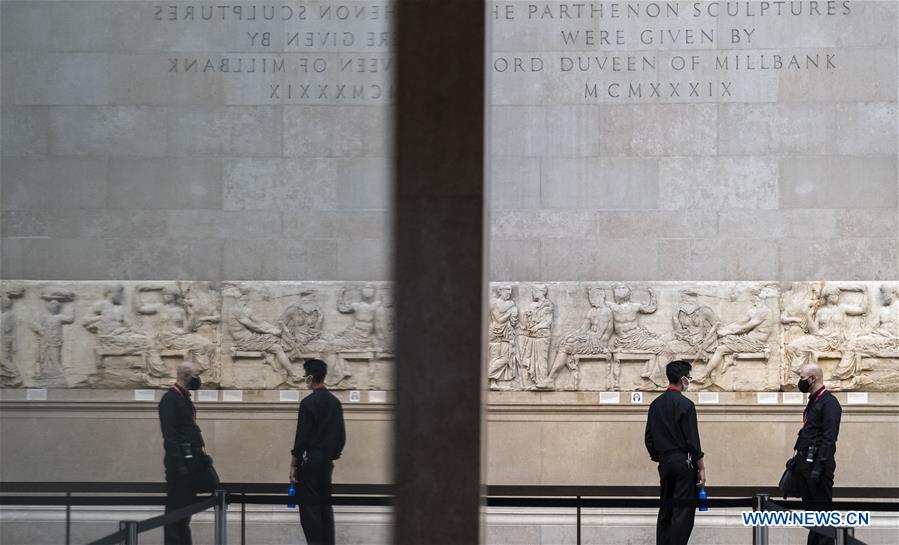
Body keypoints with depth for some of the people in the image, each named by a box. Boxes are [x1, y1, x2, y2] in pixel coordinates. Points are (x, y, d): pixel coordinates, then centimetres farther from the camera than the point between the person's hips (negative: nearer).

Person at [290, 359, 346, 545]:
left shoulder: (308, 402, -12)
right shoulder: (335, 402, 10)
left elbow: (301, 437, -14)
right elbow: (341, 435, 13)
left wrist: (293, 465, -9)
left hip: (310, 461, -7)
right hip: (327, 461, 7)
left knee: (309, 508, -5)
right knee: (326, 506, 11)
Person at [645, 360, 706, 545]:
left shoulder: (655, 404, 9)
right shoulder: (685, 404, -12)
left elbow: (649, 439, 12)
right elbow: (693, 441, -14)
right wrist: (701, 469, -8)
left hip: (664, 462, 7)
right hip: (684, 462, -7)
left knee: (665, 510, 13)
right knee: (683, 513, -4)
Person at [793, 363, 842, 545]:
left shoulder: (829, 402, -13)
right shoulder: (813, 402, 17)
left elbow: (829, 439, -20)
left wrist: (818, 467, -24)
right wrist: (799, 458, 17)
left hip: (818, 462, -10)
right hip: (806, 462, 10)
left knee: (822, 508, -5)